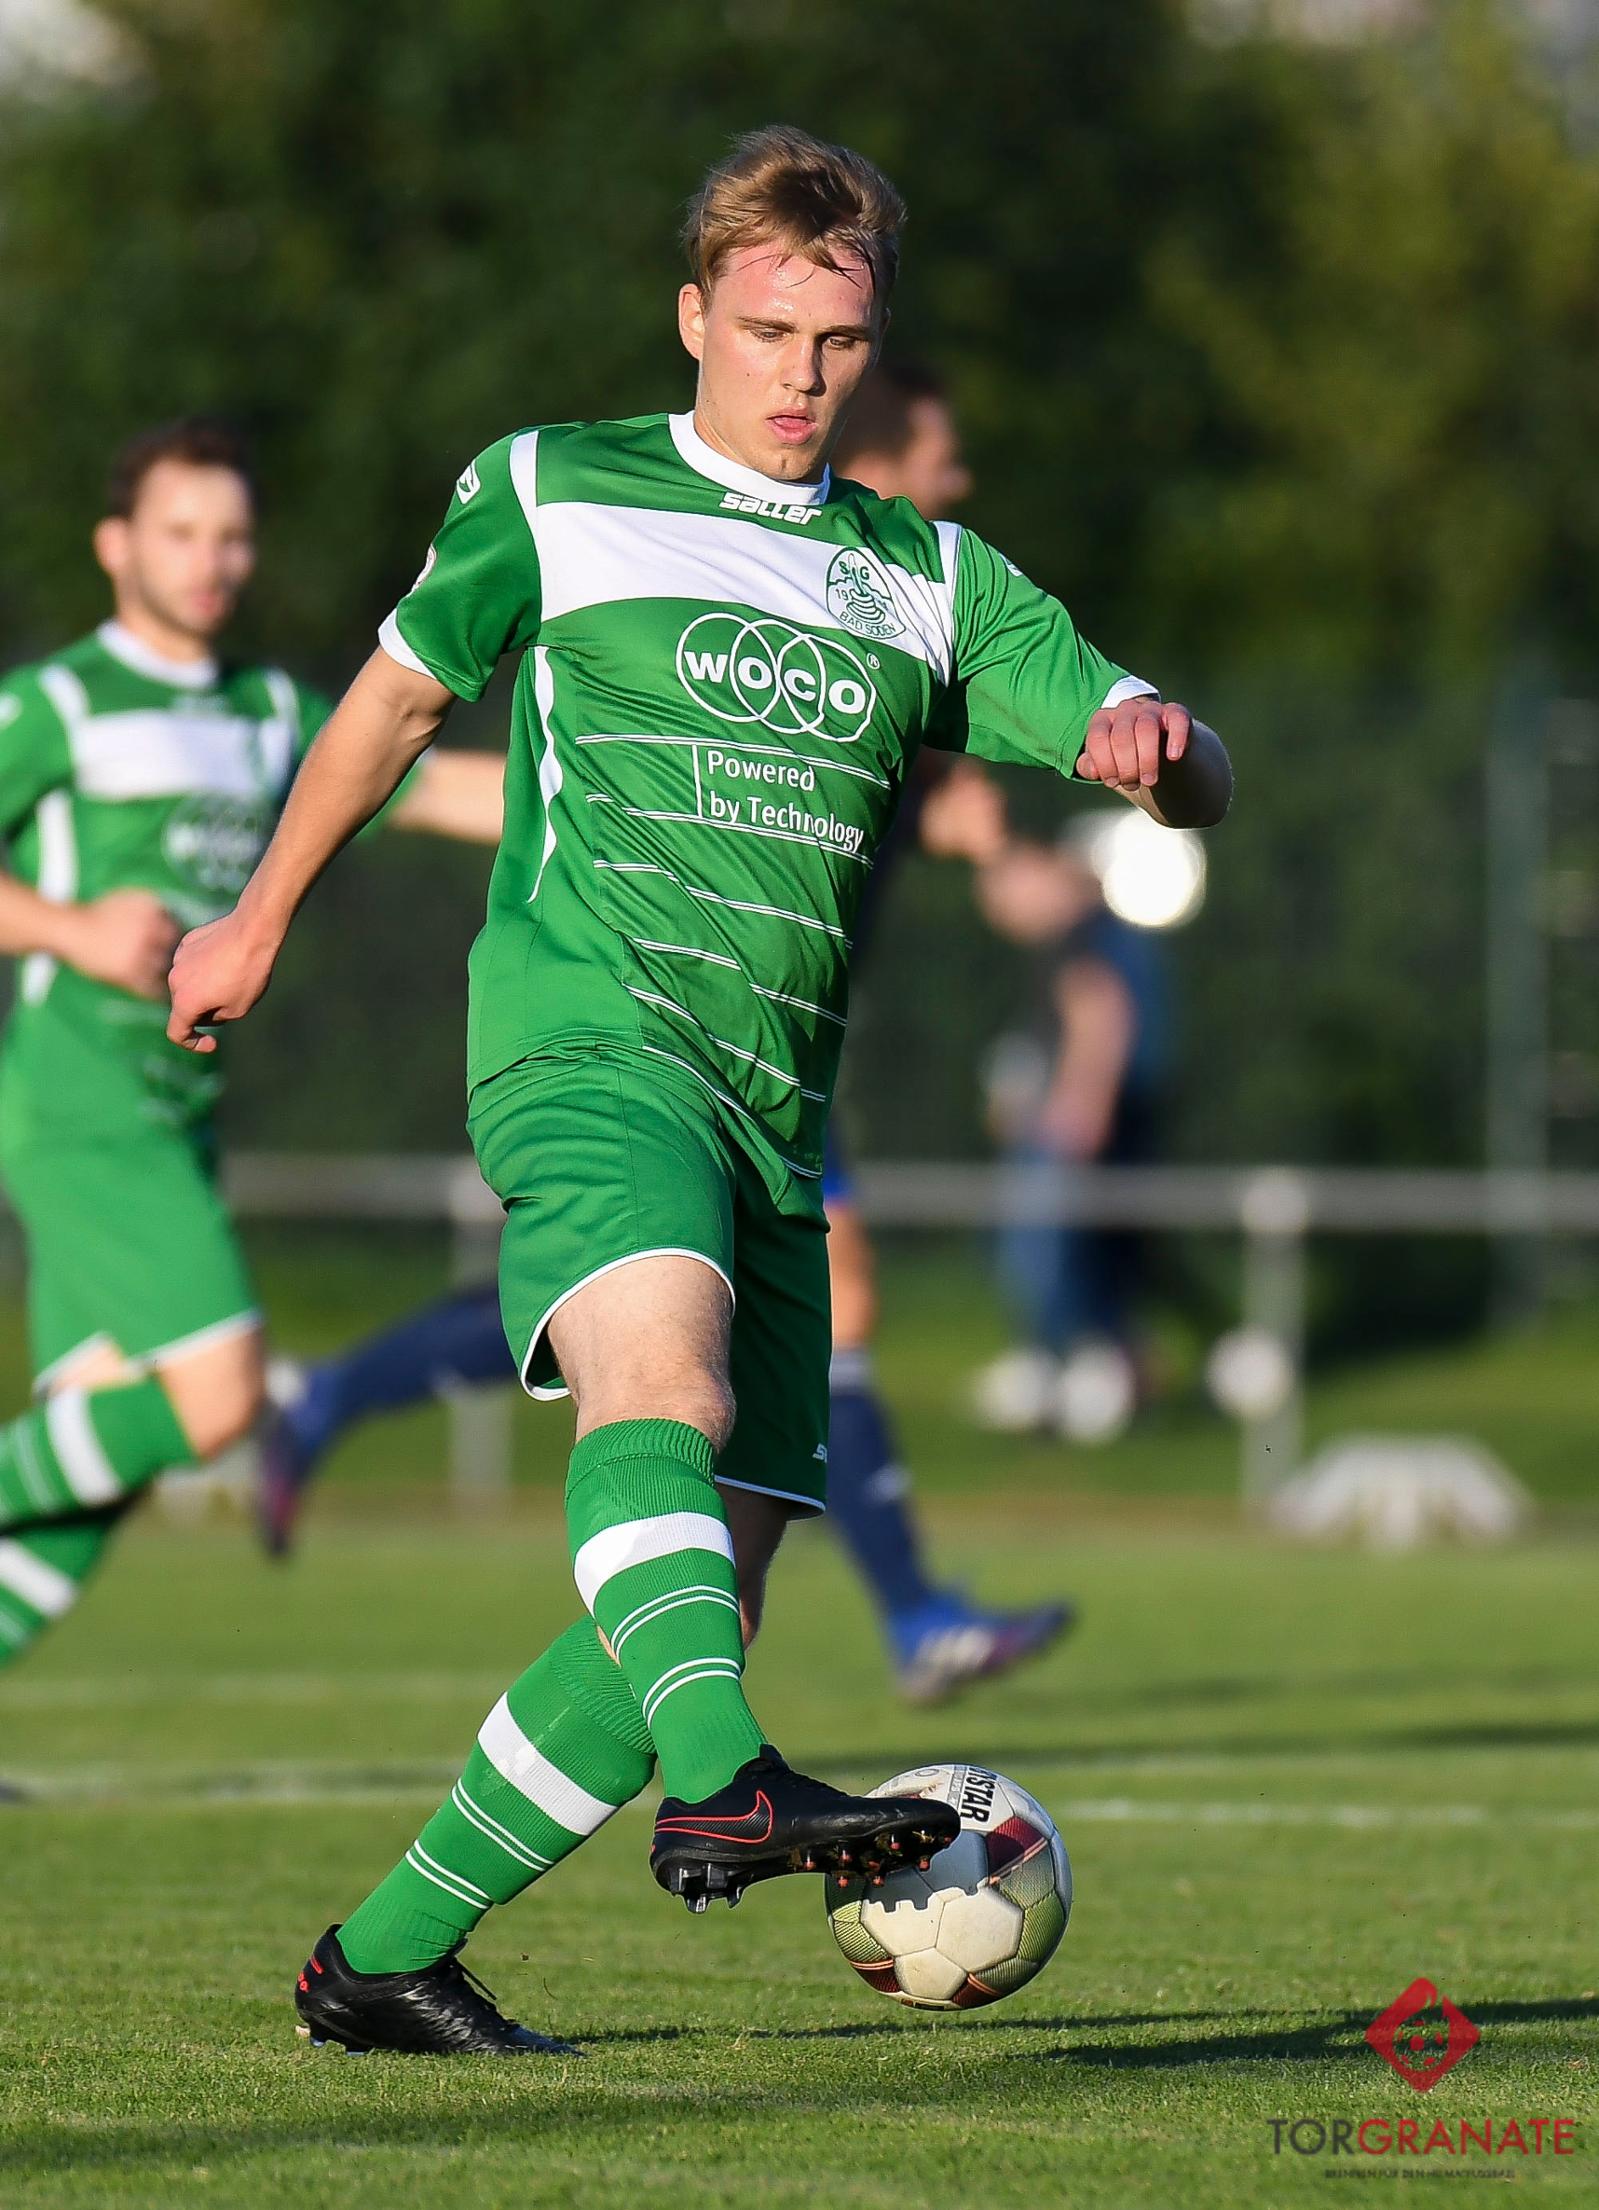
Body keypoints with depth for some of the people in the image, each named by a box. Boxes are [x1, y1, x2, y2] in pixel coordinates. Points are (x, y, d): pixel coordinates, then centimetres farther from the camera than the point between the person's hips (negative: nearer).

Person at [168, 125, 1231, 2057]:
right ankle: (726, 1781, -56)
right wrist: (260, 919, 30)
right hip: (590, 1032, -5)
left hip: (778, 1111, 5)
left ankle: (383, 1959, 12)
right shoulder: (547, 494, 9)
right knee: (665, 1384, -34)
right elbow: (399, 691, 23)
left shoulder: (934, 581, 18)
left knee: (692, 1599, 0)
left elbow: (1191, 783, 11)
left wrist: (1156, 745, -13)